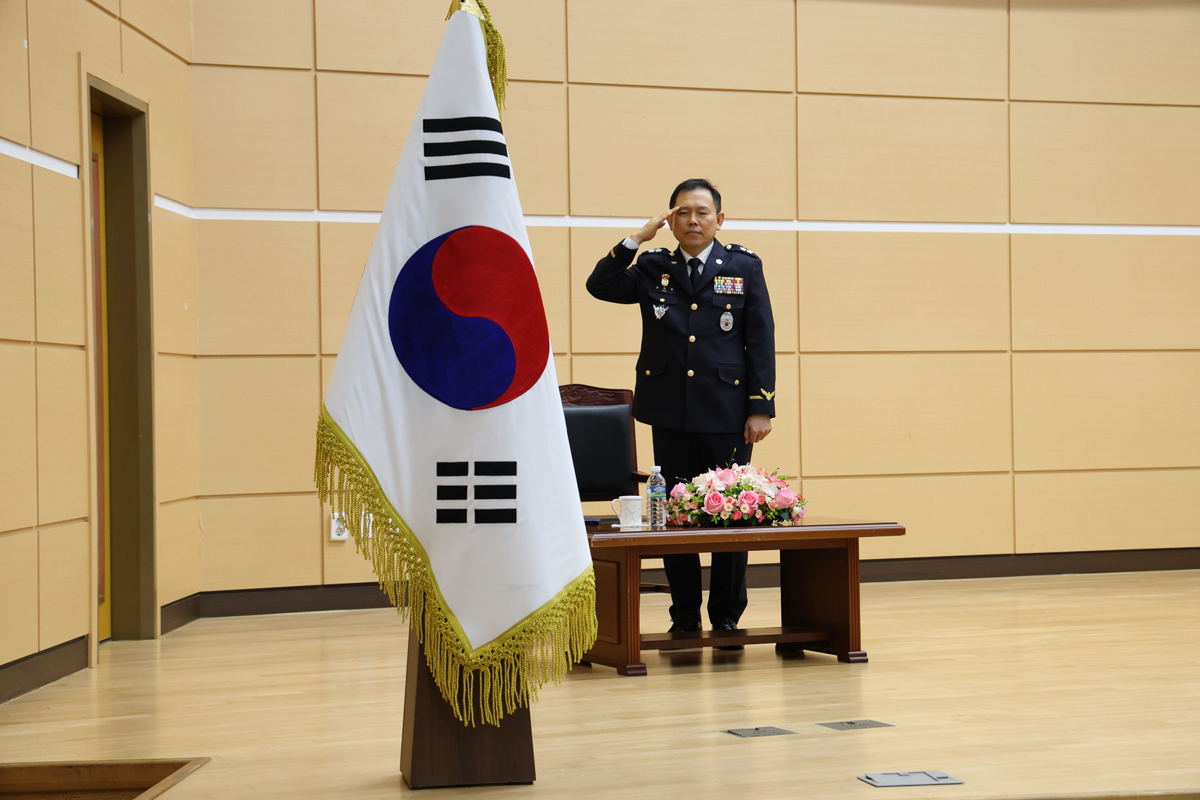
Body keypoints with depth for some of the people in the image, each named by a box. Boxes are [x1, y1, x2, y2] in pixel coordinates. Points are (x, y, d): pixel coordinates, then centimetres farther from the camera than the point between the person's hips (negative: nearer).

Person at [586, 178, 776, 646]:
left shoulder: (744, 268, 7)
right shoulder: (652, 269, 10)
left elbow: (761, 341, 3)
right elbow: (600, 286, -3)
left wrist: (761, 407, -4)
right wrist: (638, 238, -7)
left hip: (727, 414, -1)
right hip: (671, 414, 1)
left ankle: (726, 617, 13)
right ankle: (684, 618, 14)